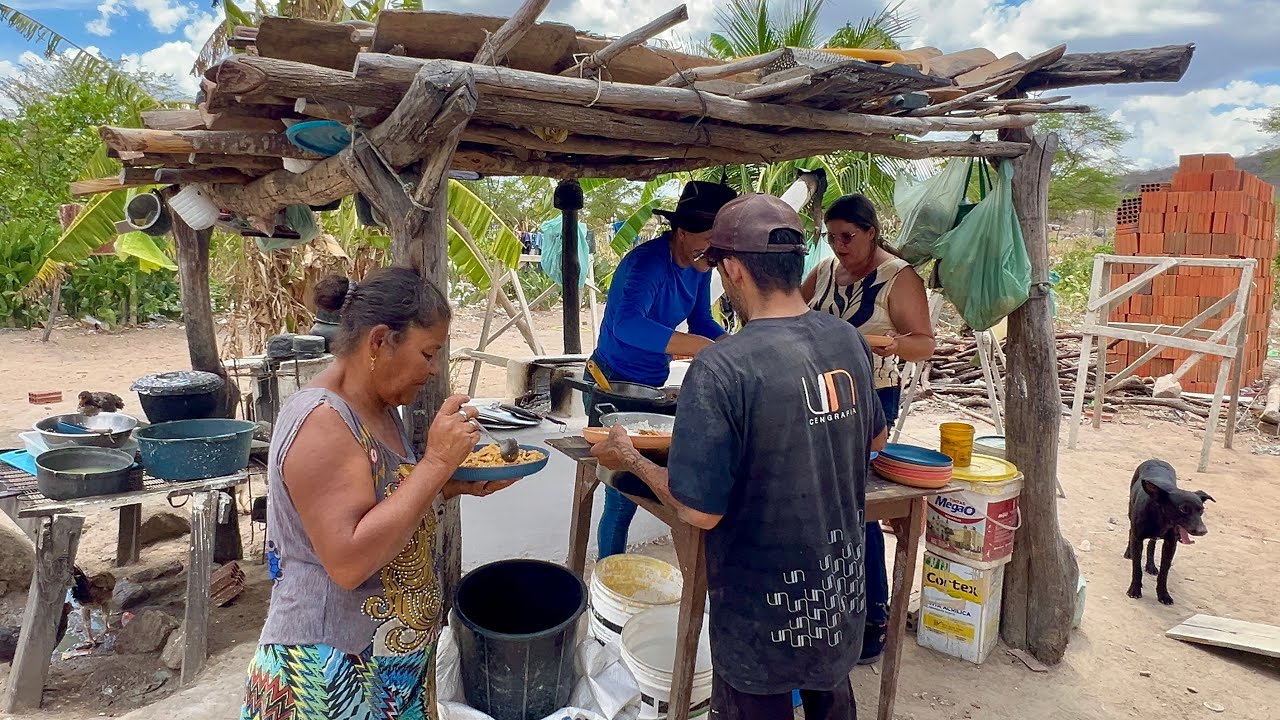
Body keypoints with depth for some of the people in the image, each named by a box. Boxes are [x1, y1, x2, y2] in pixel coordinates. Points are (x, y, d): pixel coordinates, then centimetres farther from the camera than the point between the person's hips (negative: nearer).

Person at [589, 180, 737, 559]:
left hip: (653, 385, 8)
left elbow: (701, 321, 11)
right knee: (623, 494, -2)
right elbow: (628, 324, -45)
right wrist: (701, 347, -51)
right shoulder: (647, 262, -27)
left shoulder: (699, 265, -1)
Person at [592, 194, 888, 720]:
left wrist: (629, 459, -8)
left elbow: (700, 512, -23)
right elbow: (875, 439, 10)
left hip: (765, 609, -5)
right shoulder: (849, 340, -7)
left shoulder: (721, 370, -28)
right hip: (841, 593, 6)